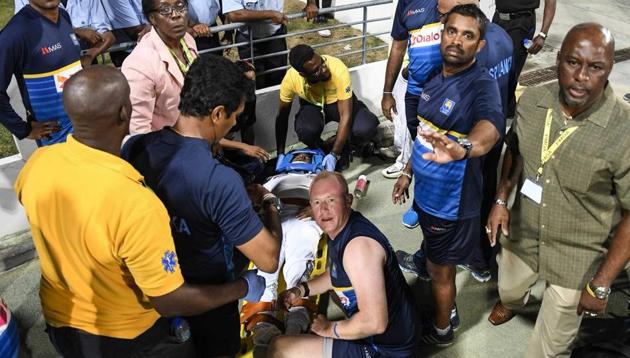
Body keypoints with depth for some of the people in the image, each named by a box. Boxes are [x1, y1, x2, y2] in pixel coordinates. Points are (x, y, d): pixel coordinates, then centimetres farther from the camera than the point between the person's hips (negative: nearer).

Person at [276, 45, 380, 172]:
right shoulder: (290, 79, -28)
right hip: (312, 105, 1)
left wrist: (334, 155, -41)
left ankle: (343, 146, 5)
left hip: (339, 102, -1)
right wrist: (280, 154, -15)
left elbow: (346, 116, -35)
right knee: (305, 131, -34)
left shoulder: (339, 70, -36)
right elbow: (282, 116, -13)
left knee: (366, 128, -30)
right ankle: (321, 151, 2)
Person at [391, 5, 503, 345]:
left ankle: (441, 331, 37)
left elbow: (490, 126, -47)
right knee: (430, 239, 33)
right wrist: (408, 172, 17)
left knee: (440, 270, 14)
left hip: (451, 200, -6)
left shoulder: (482, 84, -25)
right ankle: (421, 261, 62)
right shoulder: (436, 78, 0)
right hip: (426, 189, 6)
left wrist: (461, 147, -68)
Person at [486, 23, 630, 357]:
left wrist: (600, 285, -15)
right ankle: (513, 301, 72)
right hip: (521, 235, 5)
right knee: (508, 288, 34)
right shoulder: (531, 100, -14)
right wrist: (501, 199, -3)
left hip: (578, 260, -4)